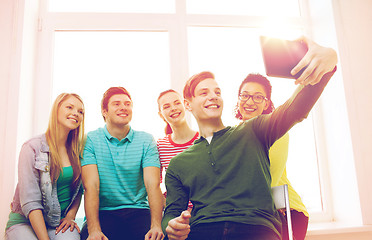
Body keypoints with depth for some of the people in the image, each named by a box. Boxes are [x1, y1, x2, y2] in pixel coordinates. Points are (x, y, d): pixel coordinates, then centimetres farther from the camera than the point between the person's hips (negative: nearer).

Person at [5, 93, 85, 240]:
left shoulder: (77, 150, 5)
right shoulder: (32, 148, -10)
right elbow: (30, 201, -15)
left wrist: (70, 216, -3)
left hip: (60, 222, 3)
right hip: (26, 221, -2)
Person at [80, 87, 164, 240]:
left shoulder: (146, 140, 4)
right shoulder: (90, 140, 1)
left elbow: (153, 185, -7)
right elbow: (91, 186, -9)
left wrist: (156, 225, -24)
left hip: (137, 211, 2)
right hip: (103, 212, -1)